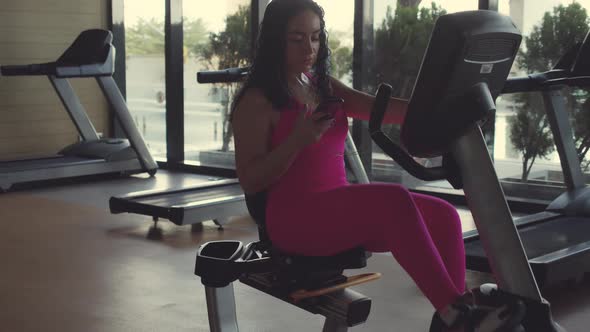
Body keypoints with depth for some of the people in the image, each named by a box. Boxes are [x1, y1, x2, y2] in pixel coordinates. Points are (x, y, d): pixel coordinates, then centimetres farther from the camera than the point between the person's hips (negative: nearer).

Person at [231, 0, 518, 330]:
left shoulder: (326, 87, 16)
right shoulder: (257, 101, -4)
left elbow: (382, 109, 1)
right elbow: (250, 181, -10)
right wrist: (298, 141, -24)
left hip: (340, 208, 7)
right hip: (295, 218, -7)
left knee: (442, 215, -13)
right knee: (395, 200, -31)